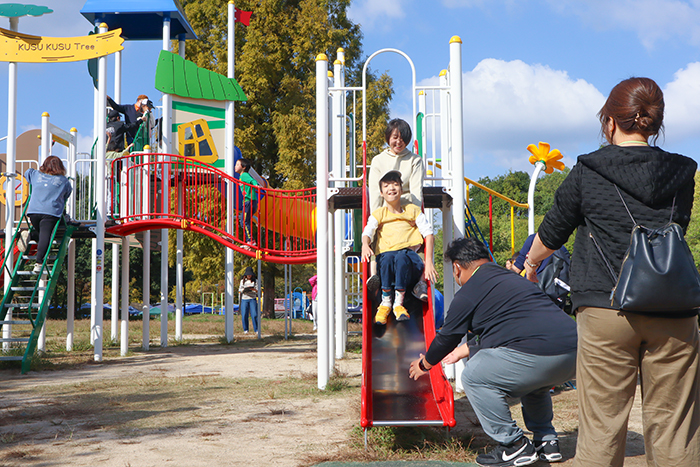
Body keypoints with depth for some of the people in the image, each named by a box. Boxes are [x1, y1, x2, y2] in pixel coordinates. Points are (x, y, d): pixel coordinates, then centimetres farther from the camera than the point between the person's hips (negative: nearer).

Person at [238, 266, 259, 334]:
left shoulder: (255, 281, 6)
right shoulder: (242, 281, 10)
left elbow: (257, 290, 2)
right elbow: (239, 290, 8)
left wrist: (253, 289, -20)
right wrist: (244, 290, -14)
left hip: (253, 299, -1)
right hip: (244, 299, 2)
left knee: (254, 315, -10)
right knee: (244, 315, -3)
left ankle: (256, 330, -7)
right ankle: (245, 330, 8)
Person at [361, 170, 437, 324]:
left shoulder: (413, 210, 15)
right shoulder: (378, 214, 17)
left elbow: (428, 234, 6)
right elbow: (367, 232, 0)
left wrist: (429, 262, -9)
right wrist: (365, 245, -28)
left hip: (409, 255, 0)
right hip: (386, 254, 1)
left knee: (401, 257, -38)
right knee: (388, 257, -38)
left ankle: (398, 303, -26)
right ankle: (385, 302, -22)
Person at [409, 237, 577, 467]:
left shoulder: (468, 293, 3)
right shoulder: (511, 278, 29)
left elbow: (447, 338, 14)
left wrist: (423, 364, 34)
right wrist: (463, 351, 55)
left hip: (539, 353, -9)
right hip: (574, 353, 9)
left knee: (473, 376, 6)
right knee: (531, 379, 37)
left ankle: (514, 446, 6)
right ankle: (547, 442, 27)